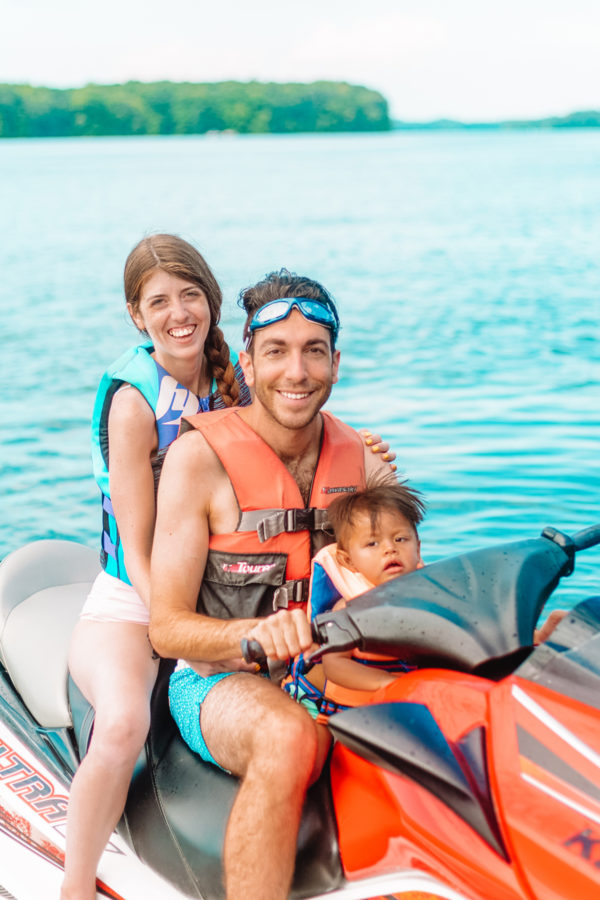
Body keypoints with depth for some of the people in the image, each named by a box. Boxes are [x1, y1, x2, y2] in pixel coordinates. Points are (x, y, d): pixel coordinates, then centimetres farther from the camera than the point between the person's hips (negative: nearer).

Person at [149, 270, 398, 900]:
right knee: (290, 737, -37)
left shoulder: (362, 459, 5)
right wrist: (258, 634, -32)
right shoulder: (201, 455, -10)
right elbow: (167, 627, -12)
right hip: (218, 682, -4)